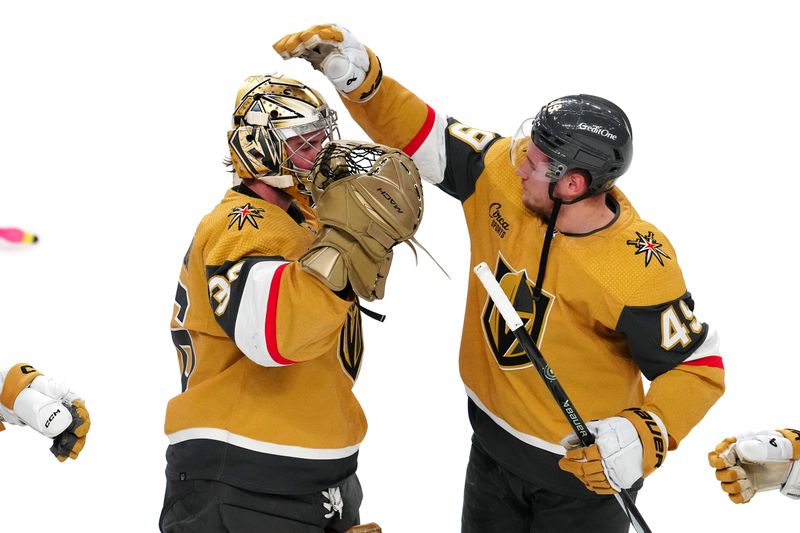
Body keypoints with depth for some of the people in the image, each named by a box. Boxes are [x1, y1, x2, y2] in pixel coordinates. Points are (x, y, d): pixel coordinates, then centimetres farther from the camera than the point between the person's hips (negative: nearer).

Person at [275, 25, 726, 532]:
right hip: (494, 443, 6)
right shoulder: (502, 173, -13)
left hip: (584, 466, -6)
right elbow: (420, 134, -5)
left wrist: (646, 437, -34)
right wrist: (360, 75, -19)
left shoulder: (640, 269, -28)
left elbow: (699, 367, -20)